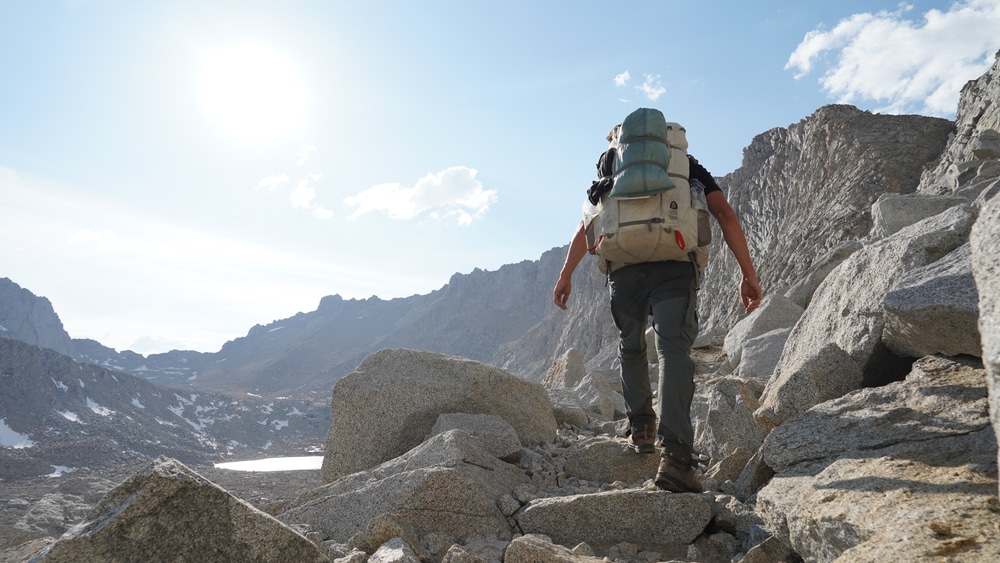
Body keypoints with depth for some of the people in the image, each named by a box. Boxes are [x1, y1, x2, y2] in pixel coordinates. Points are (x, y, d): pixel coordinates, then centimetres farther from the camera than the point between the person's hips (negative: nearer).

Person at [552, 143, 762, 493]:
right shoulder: (691, 168, 24)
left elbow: (587, 225, 21)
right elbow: (726, 216, 9)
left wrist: (566, 274, 23)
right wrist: (749, 275, 7)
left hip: (624, 269, 2)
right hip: (674, 268, -2)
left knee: (631, 347, 23)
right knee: (674, 351, -12)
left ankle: (641, 428, 27)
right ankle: (674, 458, -25)